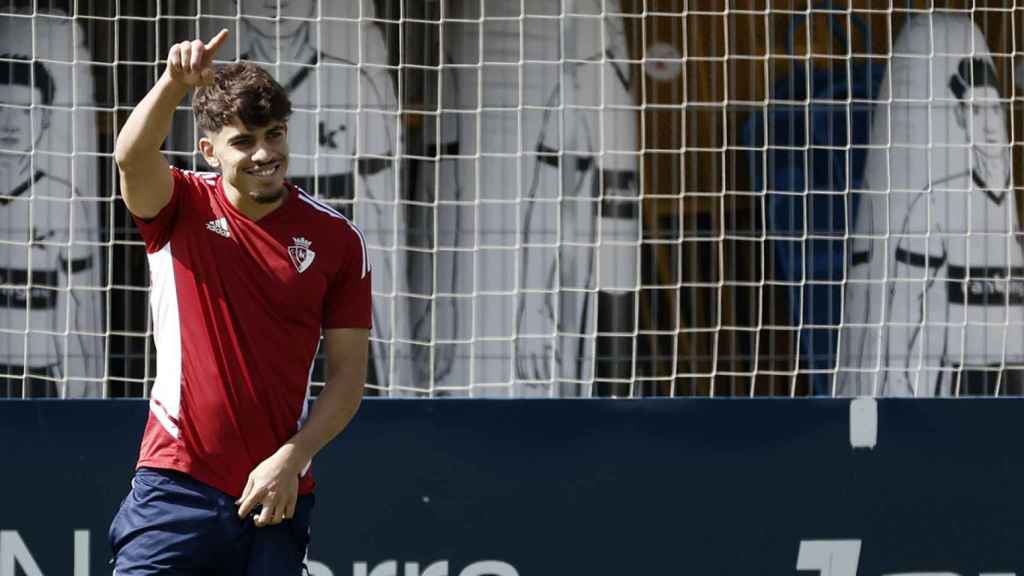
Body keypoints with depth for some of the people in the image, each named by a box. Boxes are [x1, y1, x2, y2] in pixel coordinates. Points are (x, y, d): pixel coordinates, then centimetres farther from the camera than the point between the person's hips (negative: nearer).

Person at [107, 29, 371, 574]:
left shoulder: (337, 238, 3)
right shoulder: (183, 207, 1)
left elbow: (347, 375, 3)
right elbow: (132, 158, -23)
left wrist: (289, 459, -10)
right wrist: (174, 83, -41)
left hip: (276, 492, 2)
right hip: (176, 483, -2)